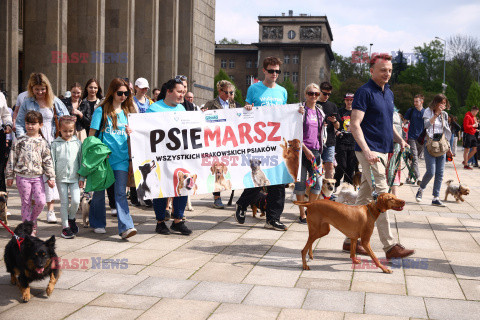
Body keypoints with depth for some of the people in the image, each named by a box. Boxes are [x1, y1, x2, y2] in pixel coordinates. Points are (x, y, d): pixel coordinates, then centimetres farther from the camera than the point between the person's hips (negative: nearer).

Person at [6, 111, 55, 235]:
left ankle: (33, 220, 21)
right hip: (22, 176, -1)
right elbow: (12, 158, 4)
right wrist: (10, 176, 3)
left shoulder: (42, 142, 3)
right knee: (26, 203, 4)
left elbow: (48, 160, 4)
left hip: (37, 176, 1)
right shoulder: (20, 140, 1)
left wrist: (51, 177, 1)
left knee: (41, 202, -6)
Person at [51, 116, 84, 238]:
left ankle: (71, 218, 21)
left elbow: (81, 161, 7)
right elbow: (52, 161, 2)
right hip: (61, 178, -1)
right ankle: (65, 227, 14)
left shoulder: (78, 143, 4)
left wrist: (82, 178, 4)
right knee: (64, 202, 4)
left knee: (76, 201, -8)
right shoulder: (55, 144, 1)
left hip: (74, 177, 1)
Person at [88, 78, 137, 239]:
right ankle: (97, 223, 26)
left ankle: (126, 227, -12)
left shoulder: (127, 112, 12)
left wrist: (131, 133, -5)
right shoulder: (101, 110, -1)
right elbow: (92, 134, -2)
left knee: (121, 192, -5)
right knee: (99, 190, 9)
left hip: (122, 157, 2)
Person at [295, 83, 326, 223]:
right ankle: (302, 215, 9)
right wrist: (305, 149, -14)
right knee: (301, 183, 0)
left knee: (318, 184, 4)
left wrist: (322, 140, 9)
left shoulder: (320, 112, 15)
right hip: (302, 151, -6)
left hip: (316, 151, 6)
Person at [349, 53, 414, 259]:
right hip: (369, 151, -9)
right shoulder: (365, 92, -10)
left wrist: (399, 140, 9)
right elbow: (354, 125, -16)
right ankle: (390, 246, -8)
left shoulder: (389, 93, 17)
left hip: (382, 151, 9)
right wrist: (366, 151, -26)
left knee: (365, 197, 11)